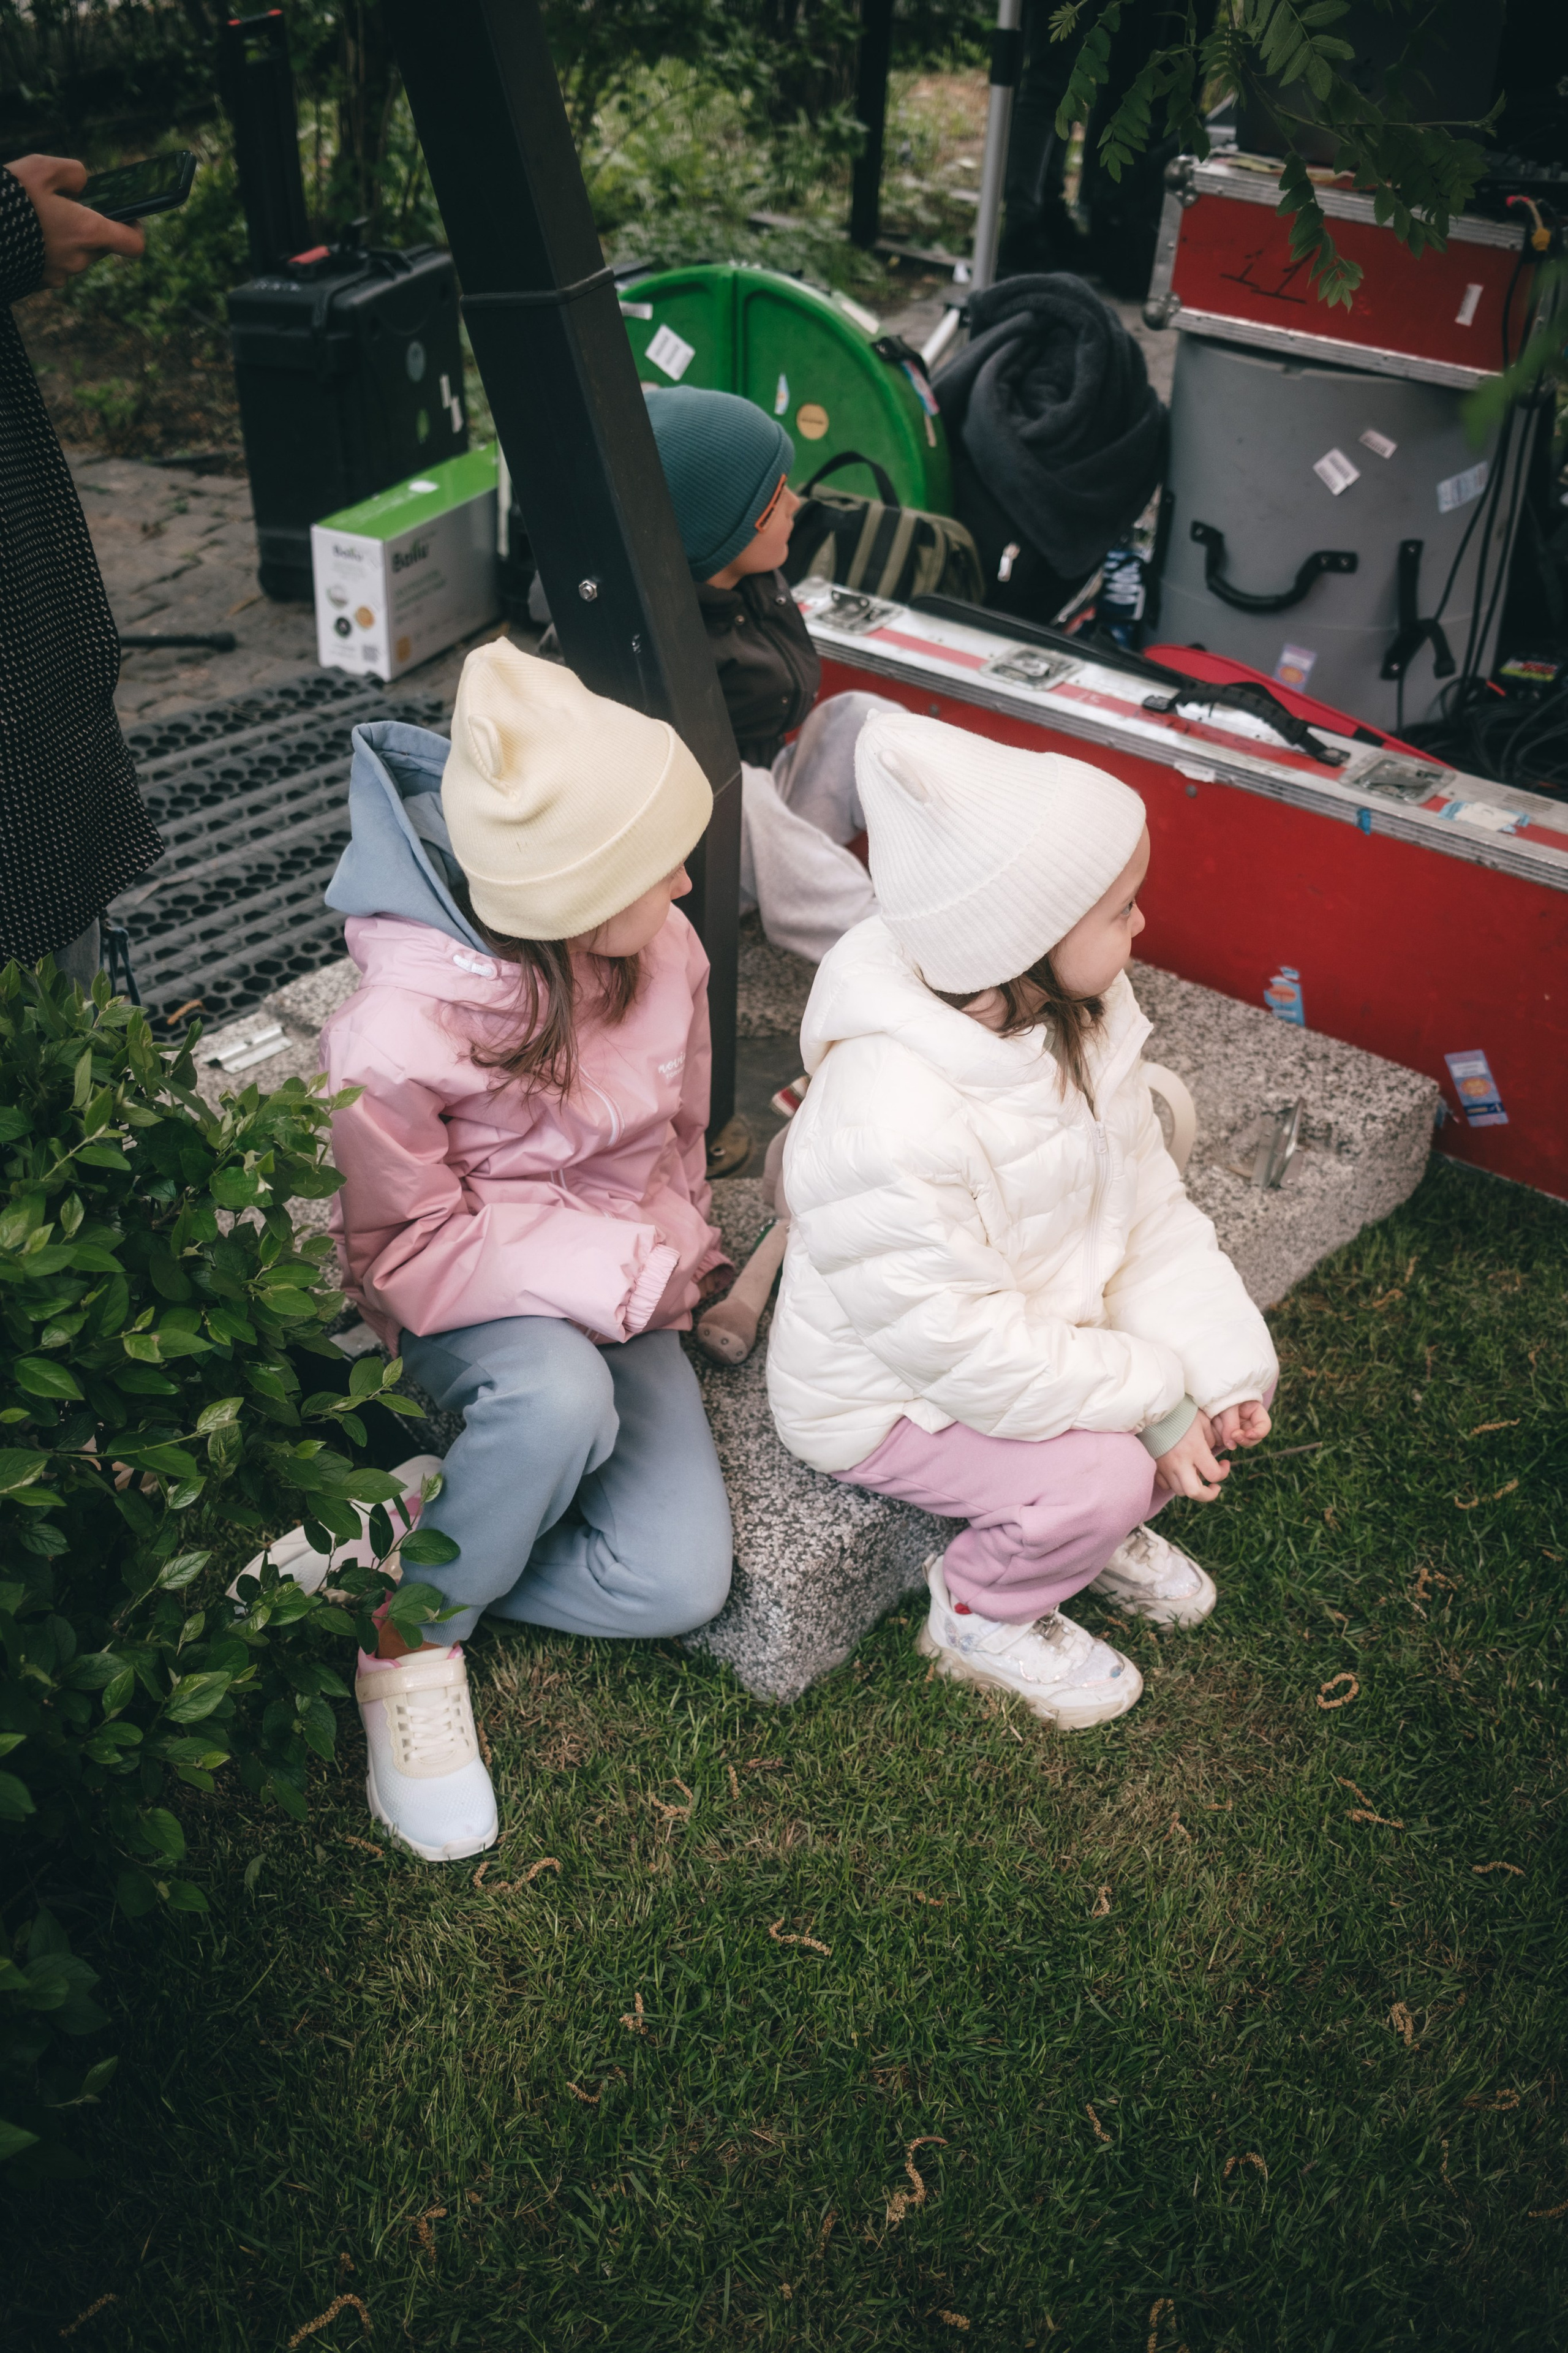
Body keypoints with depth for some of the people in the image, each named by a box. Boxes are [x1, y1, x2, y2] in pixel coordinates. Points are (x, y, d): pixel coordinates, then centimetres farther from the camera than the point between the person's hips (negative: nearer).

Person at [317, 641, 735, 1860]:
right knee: (561, 1395, -41)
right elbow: (405, 1251, -18)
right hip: (462, 1311, -5)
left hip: (626, 1298, 5)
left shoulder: (663, 949, -8)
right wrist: (630, 1267, -23)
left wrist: (678, 1258, 2)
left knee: (681, 1585, -15)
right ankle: (412, 1634, -13)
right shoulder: (393, 1037, -25)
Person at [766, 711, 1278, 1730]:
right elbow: (970, 1352, -32)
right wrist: (1152, 1399, -24)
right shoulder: (889, 1124, -38)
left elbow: (1148, 1198, -4)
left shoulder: (1082, 1013, -12)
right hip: (891, 1394, -7)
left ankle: (1104, 1527, 24)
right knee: (1099, 1475, -22)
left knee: (1234, 1368, -2)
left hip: (1045, 1319, 8)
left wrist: (1221, 1358, -13)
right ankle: (979, 1616, 9)